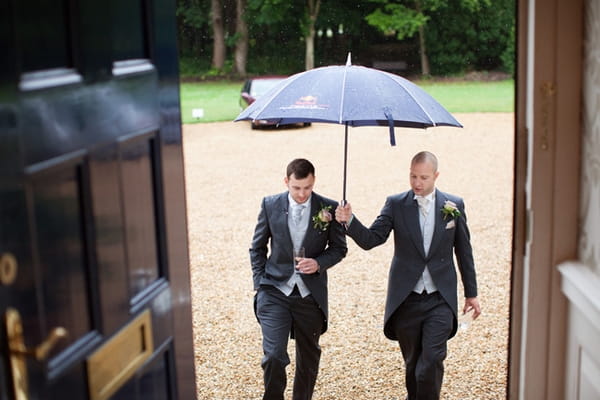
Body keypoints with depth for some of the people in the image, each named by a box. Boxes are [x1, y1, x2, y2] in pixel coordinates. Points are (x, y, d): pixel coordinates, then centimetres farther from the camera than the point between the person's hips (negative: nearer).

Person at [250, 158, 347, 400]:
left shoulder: (328, 208, -4)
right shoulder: (270, 205, -2)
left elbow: (339, 248, 5)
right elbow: (257, 248, 8)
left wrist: (319, 263, -13)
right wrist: (260, 282, 0)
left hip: (310, 294, 1)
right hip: (275, 292, -1)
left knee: (309, 358, 15)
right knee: (273, 355, -12)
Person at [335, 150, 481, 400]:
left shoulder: (454, 205, 1)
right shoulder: (396, 204, -1)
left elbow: (464, 251, 8)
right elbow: (371, 239, -10)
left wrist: (471, 293, 12)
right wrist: (349, 221, -29)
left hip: (440, 300, -1)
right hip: (406, 300, 1)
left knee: (431, 362, -12)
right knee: (412, 364, 12)